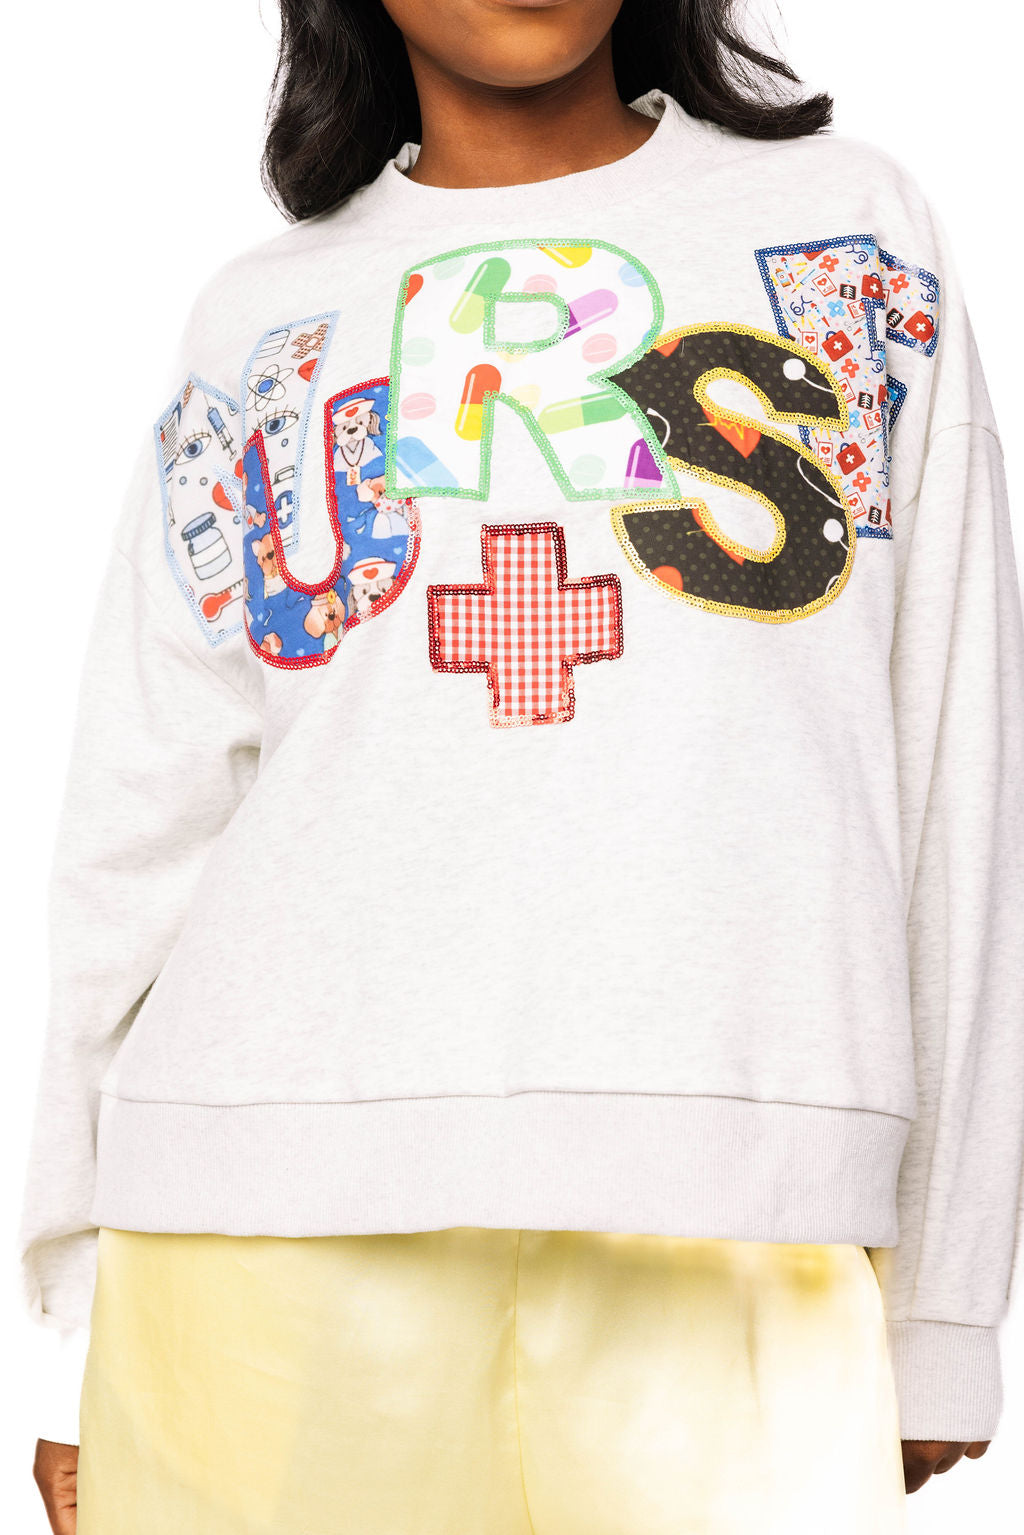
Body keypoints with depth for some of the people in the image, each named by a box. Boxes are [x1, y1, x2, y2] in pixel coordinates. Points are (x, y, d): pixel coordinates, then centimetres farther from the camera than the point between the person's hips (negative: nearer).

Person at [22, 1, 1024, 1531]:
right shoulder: (261, 317, 14)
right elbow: (139, 838, 13)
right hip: (271, 1217, 1)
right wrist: (88, 1343, 9)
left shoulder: (853, 230, 13)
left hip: (726, 1235, 0)